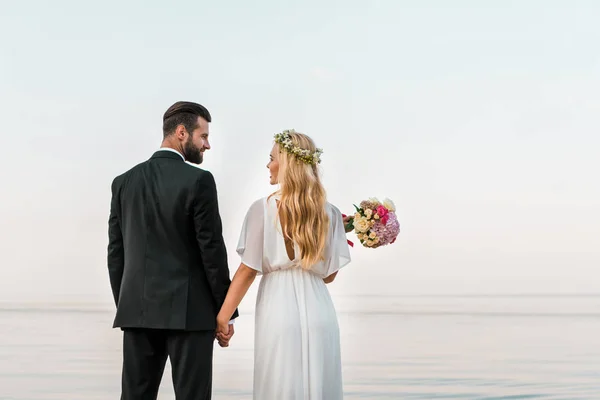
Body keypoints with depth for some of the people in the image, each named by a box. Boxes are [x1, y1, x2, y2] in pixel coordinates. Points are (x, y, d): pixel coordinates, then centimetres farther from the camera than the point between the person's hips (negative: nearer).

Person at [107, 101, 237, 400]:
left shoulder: (124, 182, 7)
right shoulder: (198, 180, -9)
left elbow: (116, 253, 9)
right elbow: (212, 250, -9)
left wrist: (123, 306, 17)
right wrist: (226, 311, -1)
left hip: (138, 309, 5)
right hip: (189, 311, -5)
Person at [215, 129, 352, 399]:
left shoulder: (263, 209, -6)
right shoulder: (330, 213, 3)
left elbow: (248, 271, -6)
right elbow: (328, 274, 5)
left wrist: (222, 317, 0)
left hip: (279, 311, -3)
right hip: (319, 313, 3)